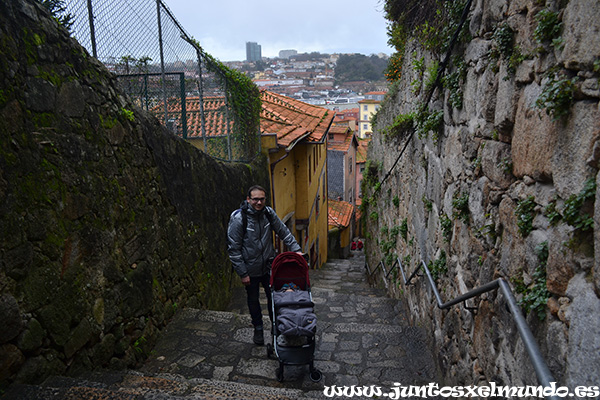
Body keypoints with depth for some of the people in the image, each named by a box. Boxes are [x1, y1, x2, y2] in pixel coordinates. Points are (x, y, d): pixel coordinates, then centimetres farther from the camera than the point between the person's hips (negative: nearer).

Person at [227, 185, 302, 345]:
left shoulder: (268, 213, -7)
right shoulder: (238, 218, -20)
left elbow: (284, 232, 5)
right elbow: (233, 249, -16)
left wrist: (296, 249, -4)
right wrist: (243, 273, -15)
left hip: (268, 266, 3)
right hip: (250, 269, -3)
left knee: (273, 297, 15)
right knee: (253, 300, 15)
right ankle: (258, 329, 36)